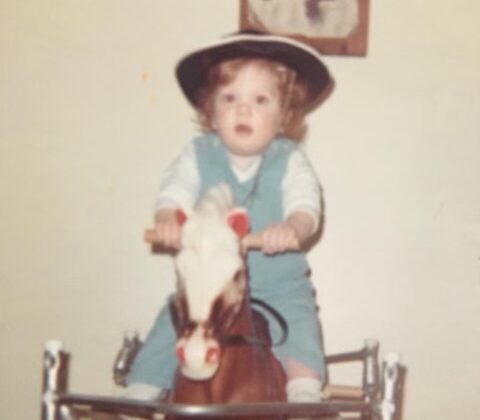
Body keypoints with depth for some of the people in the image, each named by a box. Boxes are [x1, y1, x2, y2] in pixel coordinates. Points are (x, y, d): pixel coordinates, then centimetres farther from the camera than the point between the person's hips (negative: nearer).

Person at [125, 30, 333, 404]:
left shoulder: (289, 161, -3)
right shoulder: (198, 156, 0)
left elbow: (306, 205, -17)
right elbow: (175, 191, -12)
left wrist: (292, 226, -41)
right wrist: (168, 218, -37)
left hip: (279, 288, -1)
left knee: (300, 329, -26)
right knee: (165, 336, -10)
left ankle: (305, 398, -18)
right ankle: (137, 398, 3)